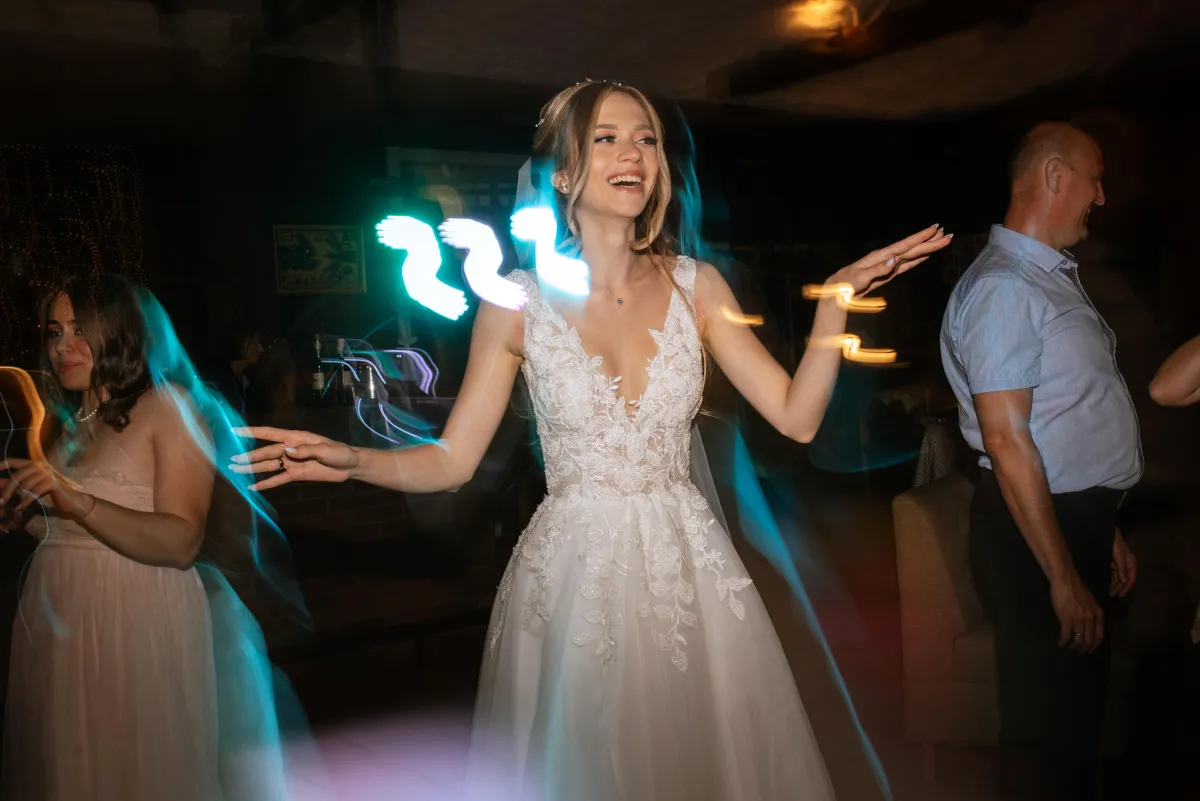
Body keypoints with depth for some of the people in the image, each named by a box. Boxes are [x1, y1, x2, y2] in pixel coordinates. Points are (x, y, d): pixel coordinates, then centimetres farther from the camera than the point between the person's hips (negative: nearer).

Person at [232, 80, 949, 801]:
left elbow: (797, 416, -3)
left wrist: (836, 298, -12)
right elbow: (451, 461, -2)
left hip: (689, 572, 2)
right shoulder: (518, 301, -5)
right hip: (571, 578, -2)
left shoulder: (696, 285, 1)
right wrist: (351, 460, -18)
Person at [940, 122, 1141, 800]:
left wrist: (1105, 532, 18)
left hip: (1083, 516, 10)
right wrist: (1064, 577, -22)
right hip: (1036, 525, -10)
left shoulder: (1056, 278, 13)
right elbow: (1007, 442, -23)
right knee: (1048, 724, 4)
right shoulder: (1004, 287, -18)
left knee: (1084, 703, 21)